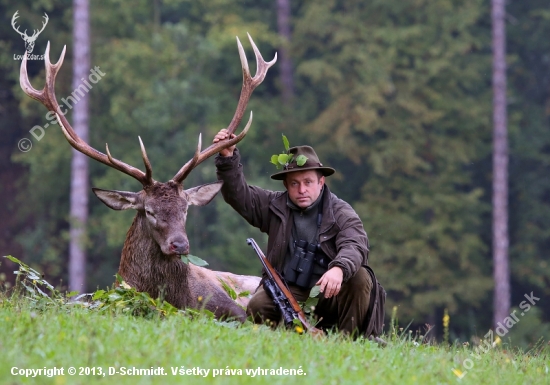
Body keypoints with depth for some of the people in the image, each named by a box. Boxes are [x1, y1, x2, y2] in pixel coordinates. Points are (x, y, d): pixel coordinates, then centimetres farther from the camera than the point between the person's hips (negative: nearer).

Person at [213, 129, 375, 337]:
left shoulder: (341, 213, -2)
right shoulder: (275, 205, 10)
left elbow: (354, 245, -21)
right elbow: (239, 195, 5)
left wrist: (339, 268, -44)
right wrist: (228, 158, -11)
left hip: (328, 294, -1)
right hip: (287, 292, 1)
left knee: (360, 278, -30)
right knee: (257, 307, -29)